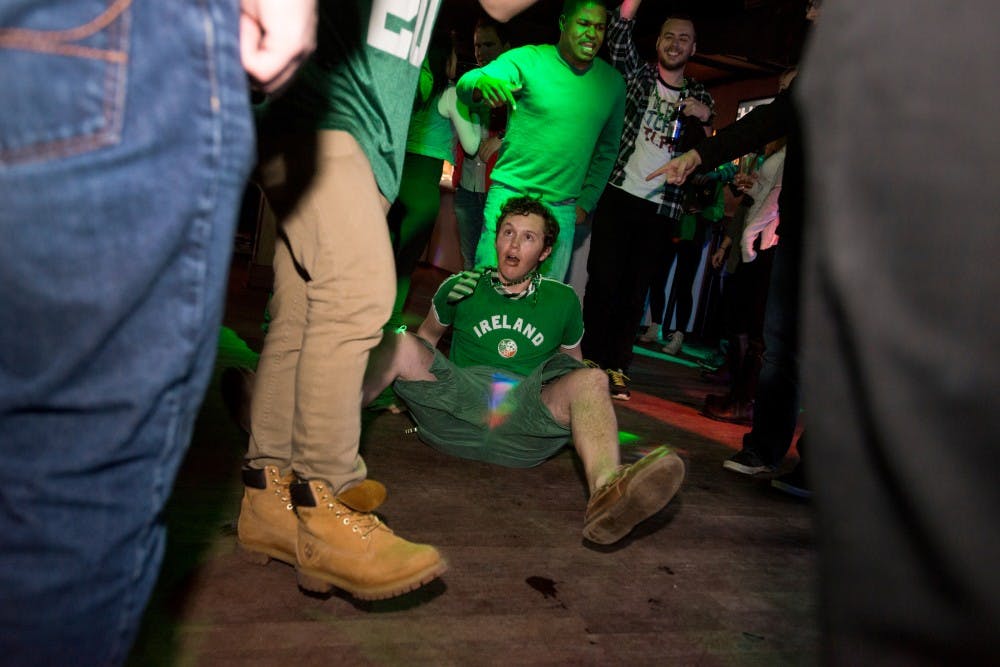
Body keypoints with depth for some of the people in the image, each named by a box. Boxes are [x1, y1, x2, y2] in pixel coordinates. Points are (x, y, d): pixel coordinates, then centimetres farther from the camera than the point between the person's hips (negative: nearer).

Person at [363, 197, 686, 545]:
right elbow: (427, 335, 28)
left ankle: (605, 487, -59)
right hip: (459, 404, 1)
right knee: (401, 344, -21)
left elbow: (572, 361, 30)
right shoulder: (462, 287, 16)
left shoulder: (562, 300, 18)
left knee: (590, 379, -29)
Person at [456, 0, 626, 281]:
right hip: (510, 195, -3)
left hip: (563, 210, 3)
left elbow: (607, 149, 17)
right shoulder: (526, 59, -4)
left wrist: (585, 202, 11)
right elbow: (467, 84, -18)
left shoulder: (612, 82, 8)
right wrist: (483, 83, -42)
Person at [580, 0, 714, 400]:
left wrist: (703, 119, -11)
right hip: (619, 193, -1)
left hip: (662, 207, 2)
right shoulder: (638, 74, 9)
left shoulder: (699, 97, 14)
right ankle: (592, 358, 3)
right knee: (603, 279, -5)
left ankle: (617, 365, 8)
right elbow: (619, 35, -8)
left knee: (636, 288, 3)